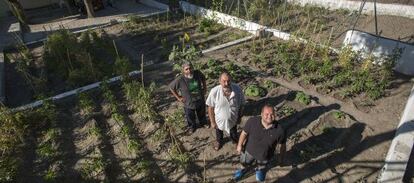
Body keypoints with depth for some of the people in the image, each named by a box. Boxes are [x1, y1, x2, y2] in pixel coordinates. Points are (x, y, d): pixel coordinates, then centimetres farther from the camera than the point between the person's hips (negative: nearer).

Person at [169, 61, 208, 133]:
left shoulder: (198, 73, -20)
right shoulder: (179, 80, -30)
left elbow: (203, 78, 4)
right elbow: (171, 87, -13)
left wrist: (204, 87, 1)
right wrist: (178, 97, -10)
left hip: (200, 101, 3)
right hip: (189, 104, -3)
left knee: (202, 114, 31)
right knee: (190, 117, 24)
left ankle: (203, 123, 64)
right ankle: (192, 127, 58)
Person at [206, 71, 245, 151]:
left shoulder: (237, 89, -27)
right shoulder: (214, 91, -32)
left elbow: (241, 104, -9)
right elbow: (210, 107, -17)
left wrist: (239, 117, 2)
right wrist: (212, 122, -10)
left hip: (233, 119, 1)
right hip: (219, 120, -1)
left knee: (234, 134, 32)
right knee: (219, 133, 31)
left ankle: (236, 141, 66)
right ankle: (219, 141, 65)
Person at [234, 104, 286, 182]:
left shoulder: (279, 130, -29)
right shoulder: (252, 121, -29)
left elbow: (283, 144, -11)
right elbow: (244, 133, -13)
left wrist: (281, 157, 1)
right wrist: (239, 145, -4)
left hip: (264, 156, 0)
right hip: (249, 150, 0)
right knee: (244, 163, 31)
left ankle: (259, 170, 65)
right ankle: (243, 169, 67)